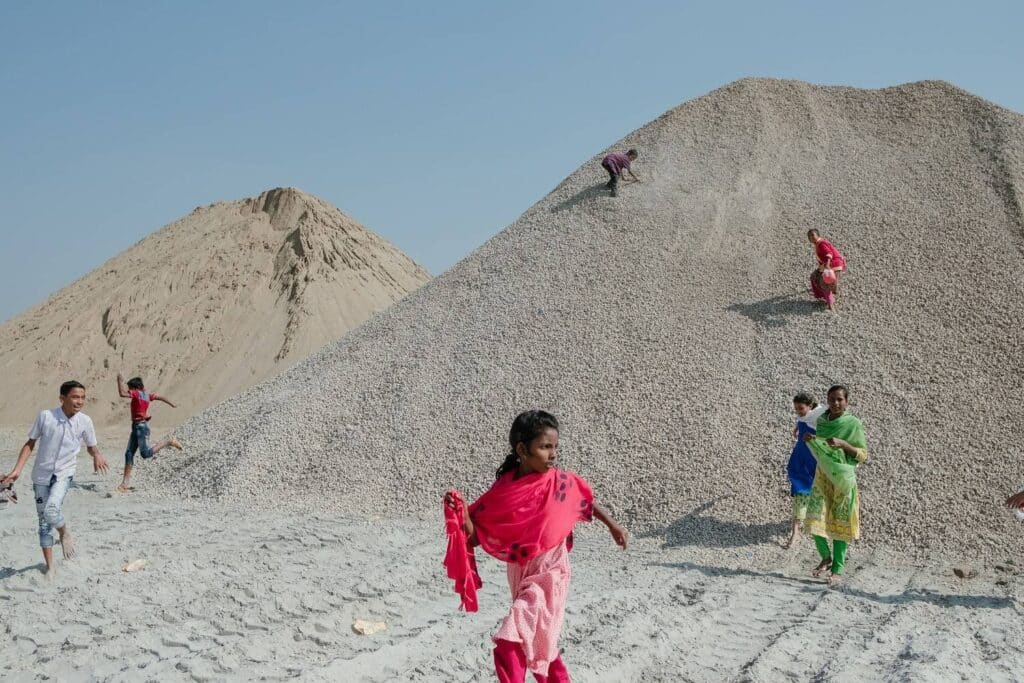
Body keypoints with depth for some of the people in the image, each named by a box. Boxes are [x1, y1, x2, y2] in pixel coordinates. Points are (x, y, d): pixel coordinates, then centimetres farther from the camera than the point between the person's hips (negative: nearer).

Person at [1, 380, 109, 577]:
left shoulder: (85, 421, -9)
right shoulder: (45, 416, -12)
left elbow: (91, 446, 7)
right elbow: (30, 444, -1)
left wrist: (97, 455, -17)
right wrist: (17, 471, -8)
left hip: (64, 475, -1)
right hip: (42, 475, 1)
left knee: (52, 510, -27)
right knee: (44, 522, 8)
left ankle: (65, 534, 5)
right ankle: (50, 567, 21)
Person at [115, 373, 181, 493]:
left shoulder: (138, 393, -14)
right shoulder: (147, 394, 10)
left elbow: (122, 393, -26)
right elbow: (161, 397, 23)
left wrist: (120, 381, -14)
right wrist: (171, 404, 38)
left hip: (142, 426, -10)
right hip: (136, 426, 10)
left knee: (145, 453, -12)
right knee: (129, 453, 6)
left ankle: (169, 441, 0)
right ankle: (125, 483, 7)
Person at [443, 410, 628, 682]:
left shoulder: (561, 481, -12)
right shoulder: (503, 490, -10)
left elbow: (586, 500, 11)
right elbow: (477, 535, -6)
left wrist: (613, 525, 17)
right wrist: (460, 513, -24)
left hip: (549, 571, -3)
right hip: (520, 573, 3)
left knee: (508, 647, -16)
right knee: (538, 642, 22)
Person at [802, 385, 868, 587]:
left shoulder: (853, 424, -8)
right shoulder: (821, 421, 5)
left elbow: (863, 455, -7)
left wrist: (843, 444, -22)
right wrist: (810, 441, -2)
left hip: (843, 478, -4)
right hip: (822, 477, 4)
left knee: (840, 524, 3)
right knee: (814, 520, -5)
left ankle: (837, 569, 13)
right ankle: (826, 557, 17)